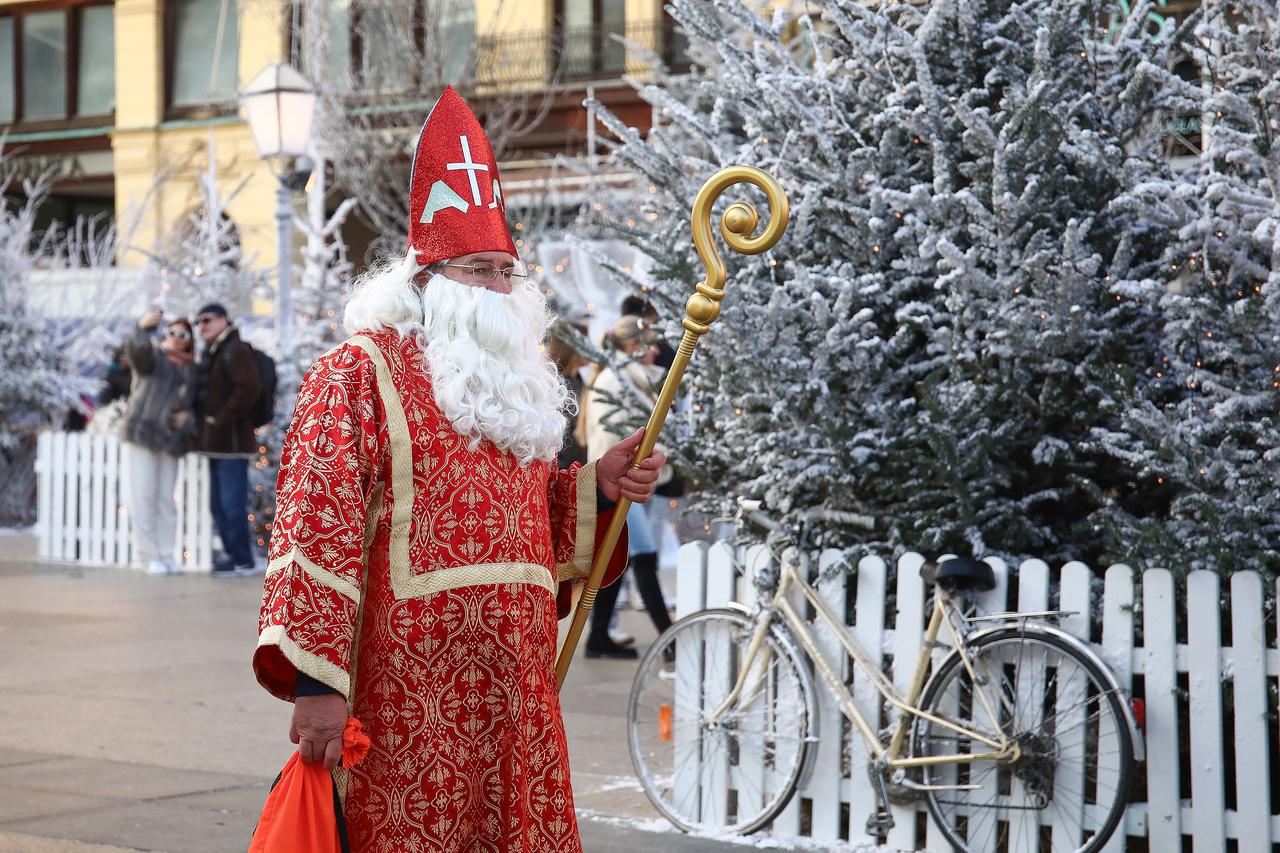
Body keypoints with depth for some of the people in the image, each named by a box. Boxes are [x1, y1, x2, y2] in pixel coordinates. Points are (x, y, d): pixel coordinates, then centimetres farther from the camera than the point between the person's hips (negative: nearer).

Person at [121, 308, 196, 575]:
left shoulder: (191, 371, 17)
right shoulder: (152, 356, 1)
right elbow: (136, 349, -23)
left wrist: (187, 417, -4)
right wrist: (143, 329, -43)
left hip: (170, 440, 5)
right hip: (141, 434, -5)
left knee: (166, 498, 6)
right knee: (143, 496, -5)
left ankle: (166, 554, 11)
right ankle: (148, 555, -2)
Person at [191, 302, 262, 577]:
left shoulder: (236, 351, -12)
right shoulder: (210, 353, 17)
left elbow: (249, 388, -24)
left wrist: (221, 419, -19)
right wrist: (199, 418, 11)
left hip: (231, 439, -10)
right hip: (216, 441, 10)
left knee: (232, 502, -8)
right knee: (218, 503, 15)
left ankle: (242, 560, -3)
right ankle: (230, 553, 23)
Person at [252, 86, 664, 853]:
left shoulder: (518, 380, 20)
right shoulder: (361, 371, -3)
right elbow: (318, 529, -12)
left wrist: (597, 488, 8)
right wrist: (317, 681, -19)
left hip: (517, 691, 7)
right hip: (410, 696, -7)